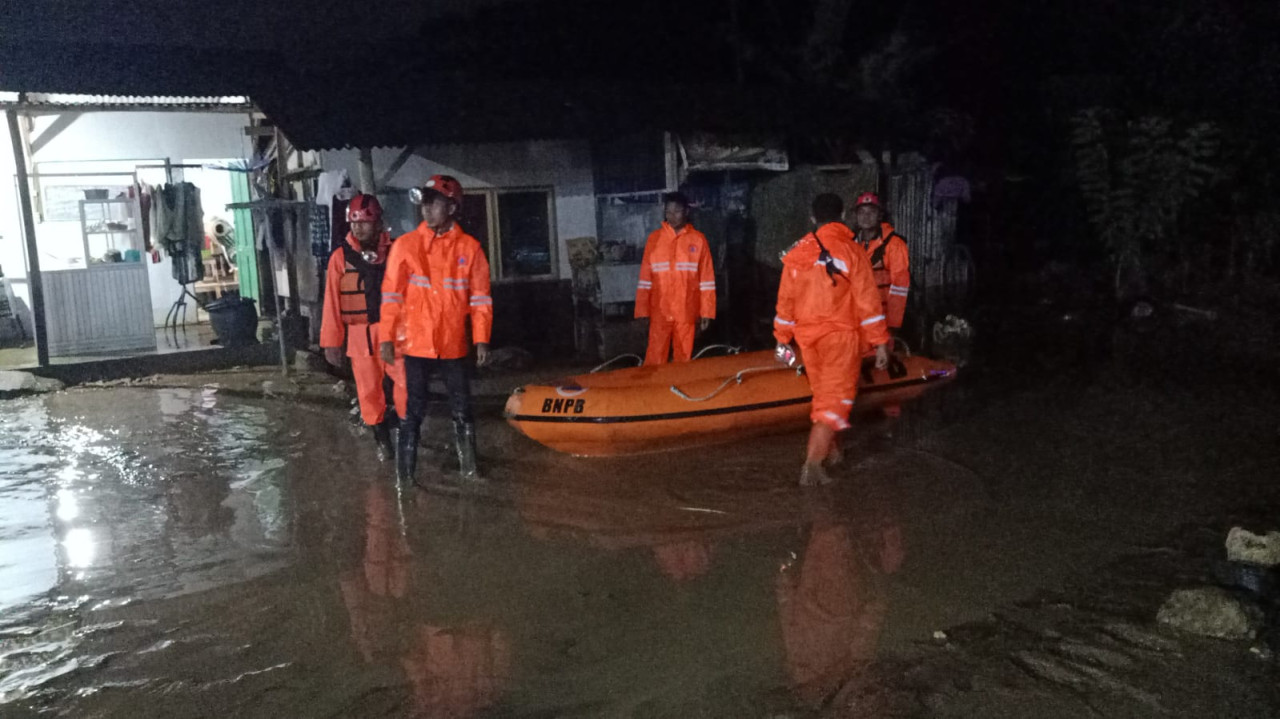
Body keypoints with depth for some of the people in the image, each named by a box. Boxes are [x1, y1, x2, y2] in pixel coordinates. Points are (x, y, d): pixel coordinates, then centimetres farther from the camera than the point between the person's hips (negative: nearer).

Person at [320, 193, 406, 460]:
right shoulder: (341, 257, -1)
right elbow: (332, 301, 0)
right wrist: (331, 341, -1)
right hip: (360, 335, 1)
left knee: (405, 384, -4)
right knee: (369, 390, 9)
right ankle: (382, 439, 25)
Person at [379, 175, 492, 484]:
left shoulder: (469, 247, 0)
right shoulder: (405, 245, -2)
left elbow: (480, 298, 2)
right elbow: (391, 295, -1)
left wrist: (481, 340, -3)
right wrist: (387, 337, -5)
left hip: (454, 345, 1)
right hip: (416, 344, -1)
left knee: (462, 410, 11)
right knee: (413, 410, 4)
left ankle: (469, 469, 24)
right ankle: (405, 473, 13)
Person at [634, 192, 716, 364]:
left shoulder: (698, 239, 2)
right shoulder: (654, 238, 3)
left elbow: (706, 279, 2)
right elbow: (645, 277, 3)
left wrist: (706, 312, -2)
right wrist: (642, 311, -3)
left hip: (687, 311, 0)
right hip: (659, 311, 0)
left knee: (684, 360, 8)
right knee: (655, 360, 0)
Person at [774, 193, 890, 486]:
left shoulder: (796, 253, 4)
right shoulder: (851, 251, -9)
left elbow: (785, 299, 7)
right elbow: (867, 301, -10)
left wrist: (782, 338, 17)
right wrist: (879, 342, -6)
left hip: (807, 336, 5)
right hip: (840, 335, -5)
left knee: (823, 393, 22)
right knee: (836, 399, -2)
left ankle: (829, 449, 36)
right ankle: (812, 464, -13)